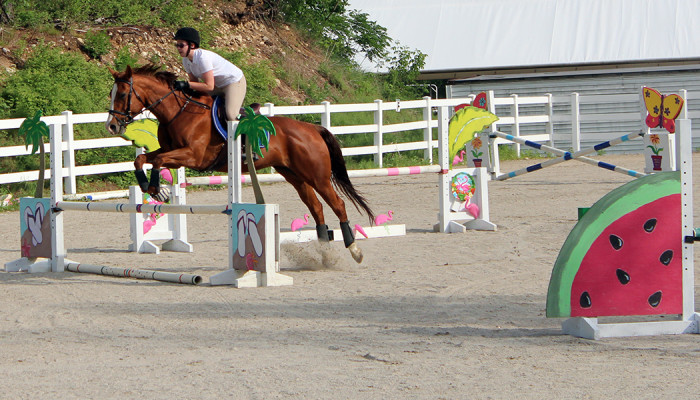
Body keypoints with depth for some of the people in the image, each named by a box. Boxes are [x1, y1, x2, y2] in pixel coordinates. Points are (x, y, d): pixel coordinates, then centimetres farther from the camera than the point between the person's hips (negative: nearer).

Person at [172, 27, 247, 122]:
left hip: (234, 81, -9)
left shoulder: (202, 57, -32)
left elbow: (209, 86, -31)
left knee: (231, 116, -23)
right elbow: (195, 81, 2)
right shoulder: (186, 60, -5)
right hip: (218, 85, 9)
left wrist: (186, 85, -33)